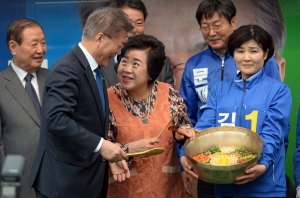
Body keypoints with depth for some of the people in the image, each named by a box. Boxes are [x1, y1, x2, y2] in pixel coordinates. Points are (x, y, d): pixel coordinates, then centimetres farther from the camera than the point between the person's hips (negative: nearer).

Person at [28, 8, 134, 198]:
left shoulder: (94, 70, 13)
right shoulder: (67, 68, -18)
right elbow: (56, 119, -29)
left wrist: (109, 157, 6)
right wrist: (99, 145, -27)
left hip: (89, 177, 9)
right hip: (65, 180, -9)